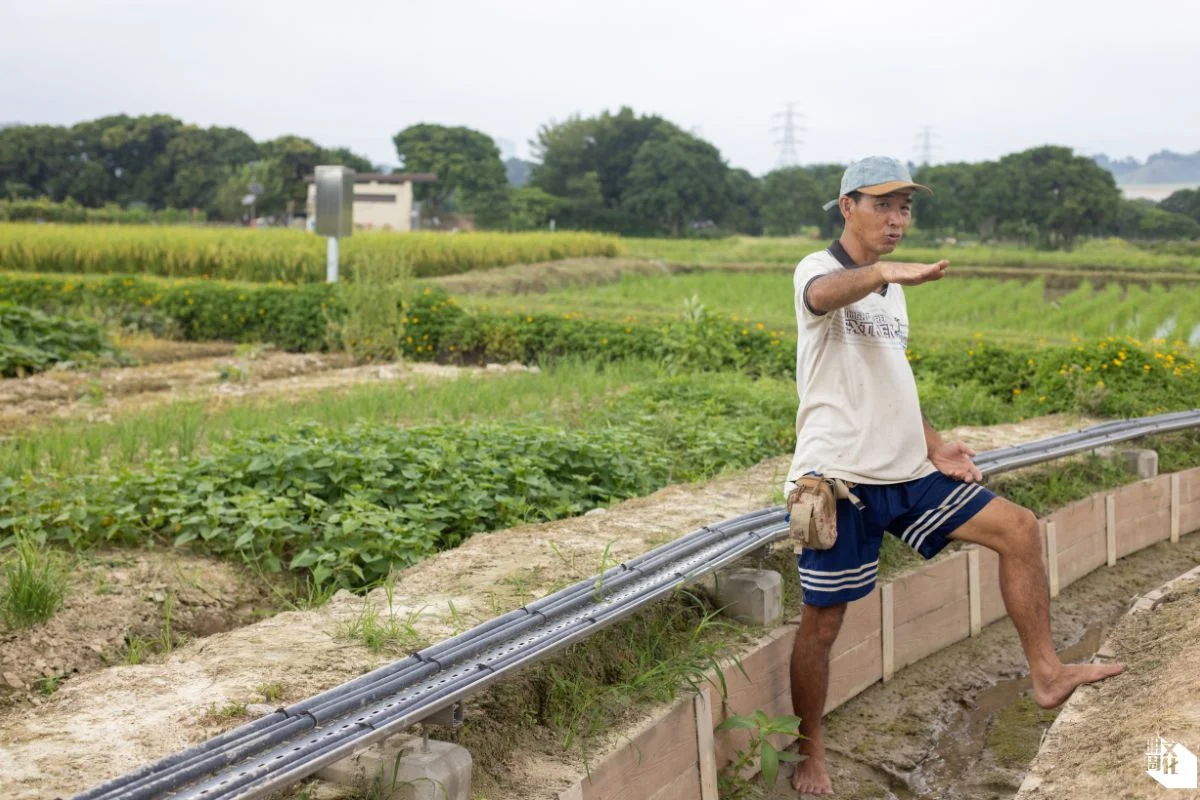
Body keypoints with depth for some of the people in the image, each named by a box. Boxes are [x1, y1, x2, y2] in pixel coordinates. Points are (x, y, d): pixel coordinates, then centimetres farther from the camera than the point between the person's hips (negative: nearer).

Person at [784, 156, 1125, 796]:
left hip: (906, 473, 7)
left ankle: (1046, 674, 10)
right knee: (822, 622, 0)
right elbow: (824, 295, -35)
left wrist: (933, 445, 11)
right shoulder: (820, 271, -8)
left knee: (1019, 529, 2)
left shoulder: (889, 290, 17)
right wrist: (884, 271, -57)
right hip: (839, 477, -7)